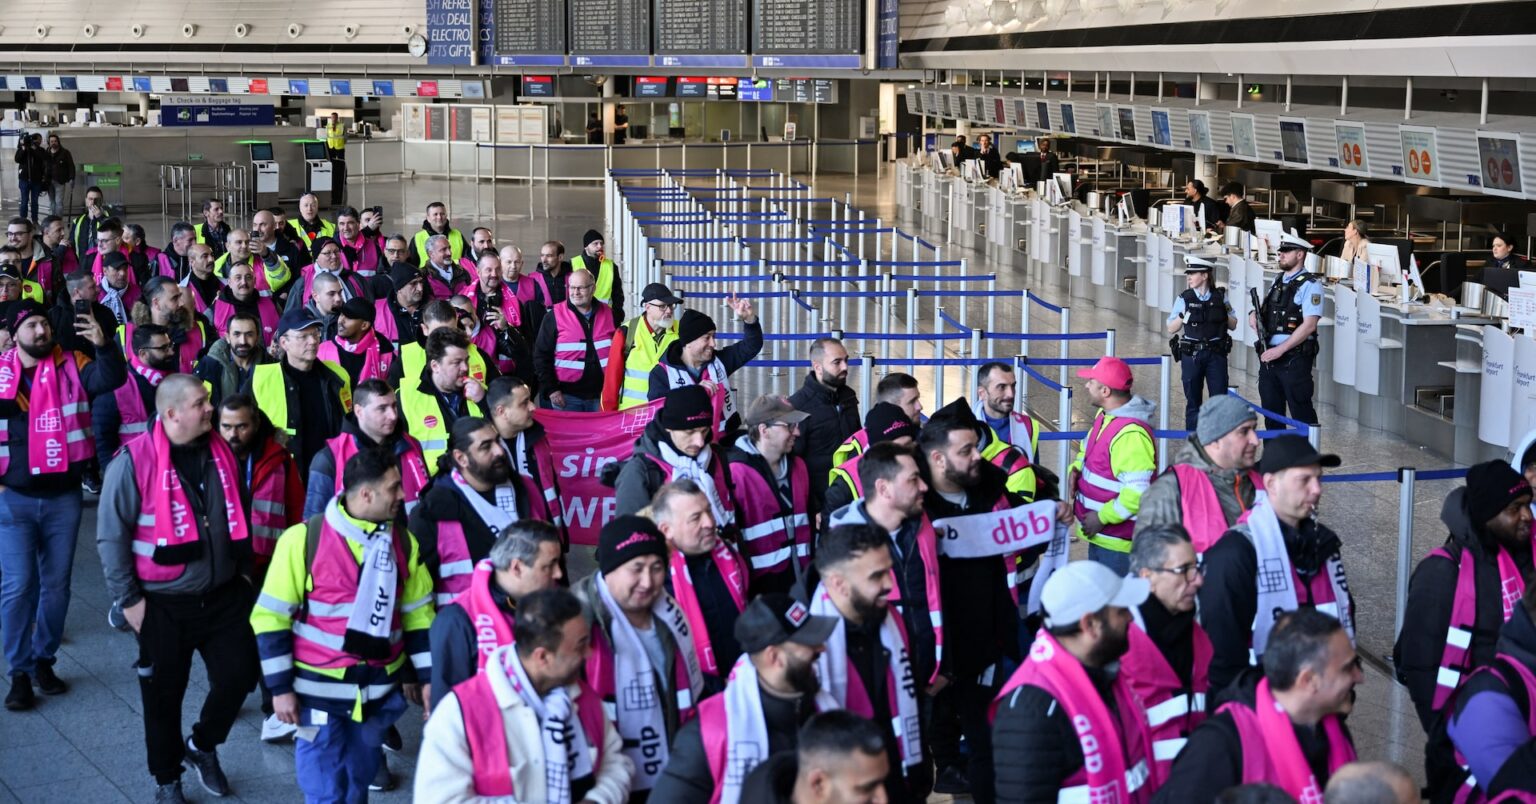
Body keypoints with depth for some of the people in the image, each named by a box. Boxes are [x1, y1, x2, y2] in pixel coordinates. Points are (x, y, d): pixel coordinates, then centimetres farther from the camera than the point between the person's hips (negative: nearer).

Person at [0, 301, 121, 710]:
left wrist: (103, 346, -35)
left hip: (63, 497, 1)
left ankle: (44, 659, 25)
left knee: (56, 584, 10)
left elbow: (110, 379, -19)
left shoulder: (71, 366, -2)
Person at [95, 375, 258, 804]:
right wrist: (128, 599, -12)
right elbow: (111, 536, -12)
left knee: (239, 675, 7)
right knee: (164, 695, 8)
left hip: (224, 596, 4)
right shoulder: (134, 461, -16)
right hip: (163, 604, -4)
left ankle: (202, 745, 34)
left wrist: (244, 572, 15)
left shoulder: (220, 452, 1)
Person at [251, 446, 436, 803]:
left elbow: (419, 614, 11)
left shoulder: (403, 542, 2)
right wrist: (280, 688, -10)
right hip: (319, 690, -4)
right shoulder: (304, 539, -13)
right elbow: (271, 617, -9)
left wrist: (428, 676, 7)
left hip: (379, 691, 4)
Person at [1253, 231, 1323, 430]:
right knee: (1271, 412, 12)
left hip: (1294, 359, -8)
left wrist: (1280, 350, -20)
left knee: (1301, 414, -3)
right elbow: (1265, 310, 27)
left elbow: (1309, 325, -17)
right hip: (1269, 357, 8)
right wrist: (1255, 315, 2)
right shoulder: (1278, 282, 15)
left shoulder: (1309, 285, -9)